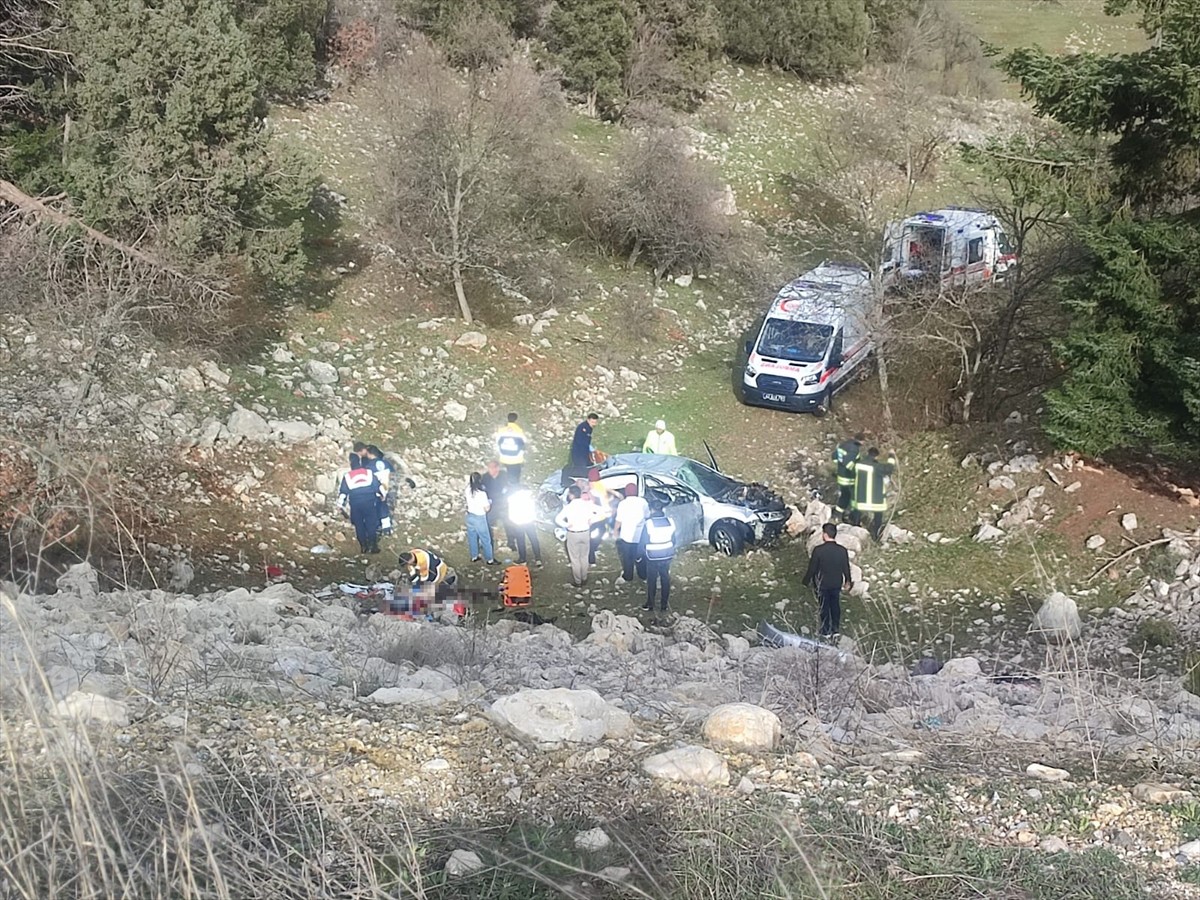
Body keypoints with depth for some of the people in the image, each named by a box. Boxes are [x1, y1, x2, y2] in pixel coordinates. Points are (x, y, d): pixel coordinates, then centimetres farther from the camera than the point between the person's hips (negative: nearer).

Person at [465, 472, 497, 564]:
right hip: (479, 518, -6)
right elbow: (486, 508, -18)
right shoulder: (482, 493, -28)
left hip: (470, 516, 6)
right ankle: (490, 559, 20)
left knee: (472, 537, 22)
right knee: (485, 539, 10)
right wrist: (489, 502, -1)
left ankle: (474, 556, 35)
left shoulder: (468, 490, -12)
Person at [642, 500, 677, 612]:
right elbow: (673, 540, 4)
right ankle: (664, 605, 20)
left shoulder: (649, 523, -18)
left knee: (651, 581, 10)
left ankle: (650, 605, 19)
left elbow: (644, 542, -12)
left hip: (653, 557, -4)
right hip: (667, 556, 4)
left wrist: (643, 552, 4)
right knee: (665, 580, 13)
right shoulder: (670, 521, -5)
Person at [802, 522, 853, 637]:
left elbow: (812, 568, -14)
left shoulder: (818, 550, -23)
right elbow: (846, 568, -1)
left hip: (822, 585, -3)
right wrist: (847, 582, 17)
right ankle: (836, 629, 29)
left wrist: (806, 581, 2)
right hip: (837, 584, 3)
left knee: (824, 607, 13)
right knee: (836, 606, 19)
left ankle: (826, 631, 23)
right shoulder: (842, 550, -13)